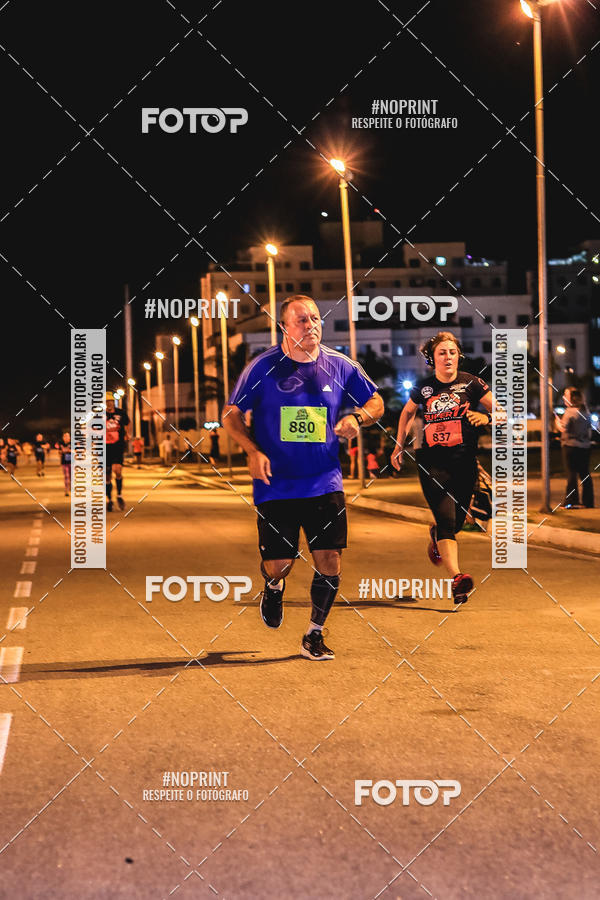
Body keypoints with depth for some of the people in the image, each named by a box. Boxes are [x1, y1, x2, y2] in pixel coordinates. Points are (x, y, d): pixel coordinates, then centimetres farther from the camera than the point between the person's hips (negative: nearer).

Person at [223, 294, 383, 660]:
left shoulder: (341, 366, 3)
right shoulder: (263, 367, -4)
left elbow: (376, 402, 15)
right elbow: (232, 415, 2)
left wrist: (356, 417, -8)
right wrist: (254, 451, -14)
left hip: (325, 483, 2)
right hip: (276, 486, -2)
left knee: (330, 561, -3)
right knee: (279, 565, -1)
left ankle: (315, 634, 17)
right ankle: (274, 587, 38)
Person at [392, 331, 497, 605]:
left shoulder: (471, 383, 0)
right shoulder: (423, 387, 4)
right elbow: (407, 412, 24)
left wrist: (486, 416, -21)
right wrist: (399, 446, 22)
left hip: (464, 462, 1)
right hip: (432, 462, -1)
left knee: (456, 522, 11)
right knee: (446, 520, -17)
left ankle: (436, 536, 47)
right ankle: (457, 577, -28)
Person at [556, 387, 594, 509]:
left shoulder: (570, 411, -14)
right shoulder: (585, 410, 8)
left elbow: (563, 429, -17)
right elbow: (589, 429, 14)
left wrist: (558, 421, 1)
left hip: (571, 446, -7)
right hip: (585, 446, 7)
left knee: (571, 474, -2)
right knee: (585, 474, 10)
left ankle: (571, 502, -3)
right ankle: (588, 502, 12)